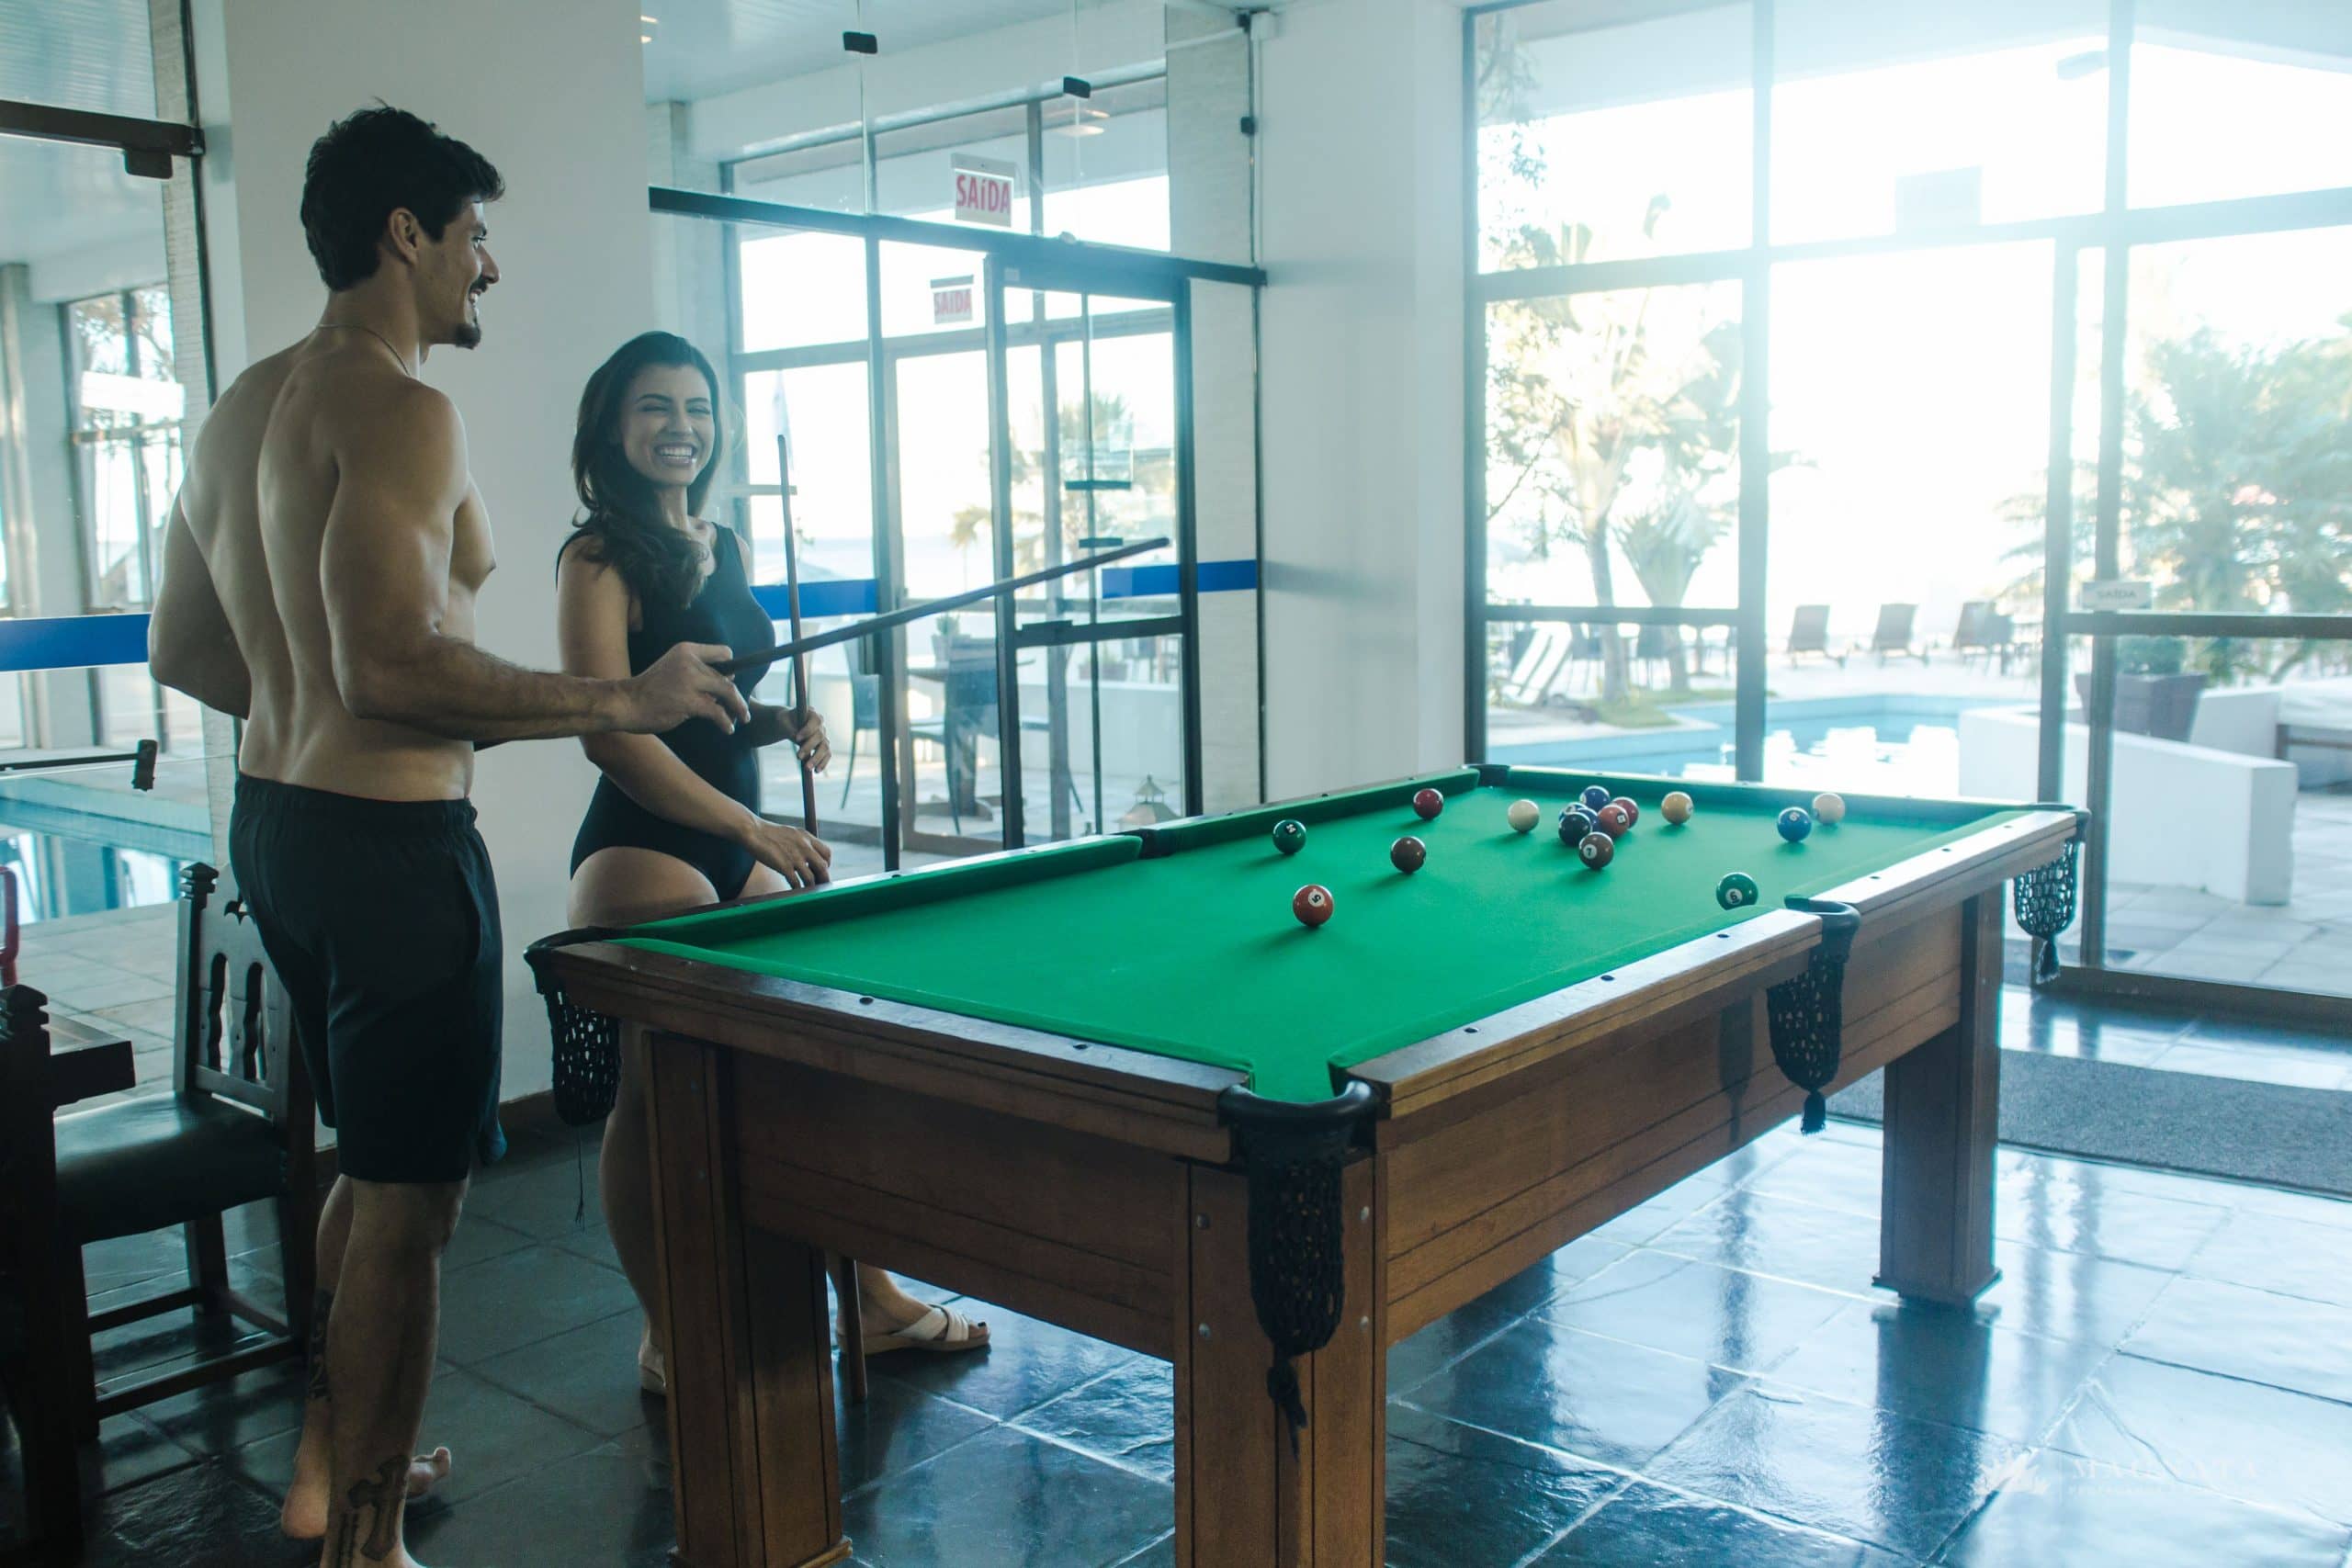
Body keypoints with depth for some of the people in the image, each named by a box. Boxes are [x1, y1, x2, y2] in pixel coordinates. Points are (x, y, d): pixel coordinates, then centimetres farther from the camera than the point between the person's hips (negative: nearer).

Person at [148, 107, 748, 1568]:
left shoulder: (241, 408, 14)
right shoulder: (401, 410, -17)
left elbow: (181, 650, 17)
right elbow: (393, 665, -27)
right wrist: (623, 702, -21)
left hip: (274, 824, 10)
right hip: (389, 840, -10)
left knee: (370, 1162, 23)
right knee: (408, 1200, 1)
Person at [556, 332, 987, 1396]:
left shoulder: (725, 549, 13)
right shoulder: (601, 559, -10)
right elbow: (612, 735, -17)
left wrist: (784, 724, 1)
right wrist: (756, 831, -19)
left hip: (741, 846, 8)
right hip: (643, 858, -8)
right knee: (656, 1095, 0)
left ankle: (872, 1300, 23)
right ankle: (667, 1343, 15)